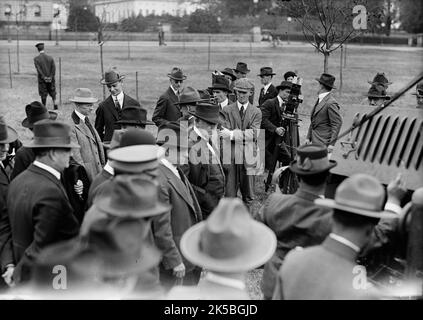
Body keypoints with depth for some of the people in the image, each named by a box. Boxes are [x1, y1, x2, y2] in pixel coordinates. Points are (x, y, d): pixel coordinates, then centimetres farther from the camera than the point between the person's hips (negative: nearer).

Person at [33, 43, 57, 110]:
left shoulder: (36, 59, -8)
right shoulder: (50, 57, -2)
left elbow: (38, 69, -14)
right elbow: (54, 68, -6)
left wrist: (44, 77, -12)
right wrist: (51, 77, -6)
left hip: (42, 79, -2)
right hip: (51, 79, 2)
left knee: (43, 94, 7)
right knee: (52, 91, 17)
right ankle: (55, 103, 2)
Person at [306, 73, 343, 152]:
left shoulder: (331, 103, -15)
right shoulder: (319, 100, 13)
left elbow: (337, 123, -17)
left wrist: (331, 143, -19)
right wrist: (308, 137, 15)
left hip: (324, 142, -8)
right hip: (315, 141, 8)